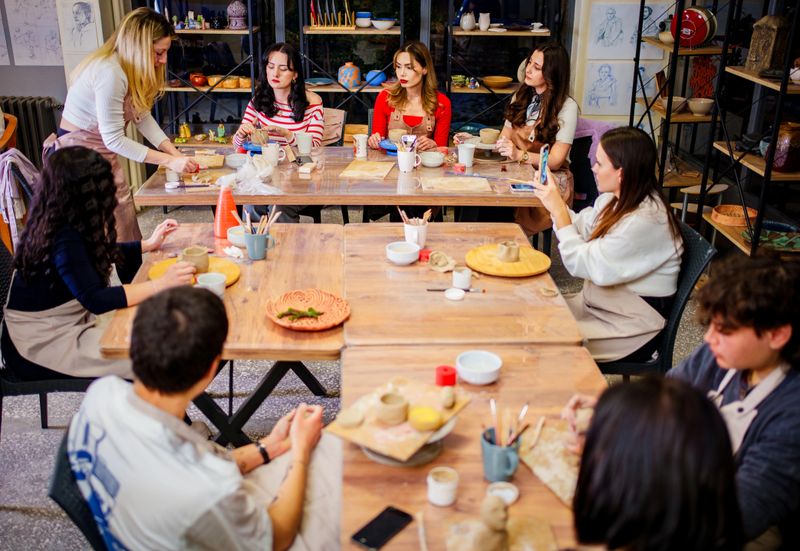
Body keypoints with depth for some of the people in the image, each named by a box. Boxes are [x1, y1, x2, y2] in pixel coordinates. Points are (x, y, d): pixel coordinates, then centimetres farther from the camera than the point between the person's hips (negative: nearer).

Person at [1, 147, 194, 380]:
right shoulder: (64, 238, -26)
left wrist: (149, 244, 20)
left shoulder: (60, 223, 1)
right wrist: (161, 284, -36)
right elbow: (95, 300, -32)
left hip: (59, 328, 9)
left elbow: (101, 253, 20)